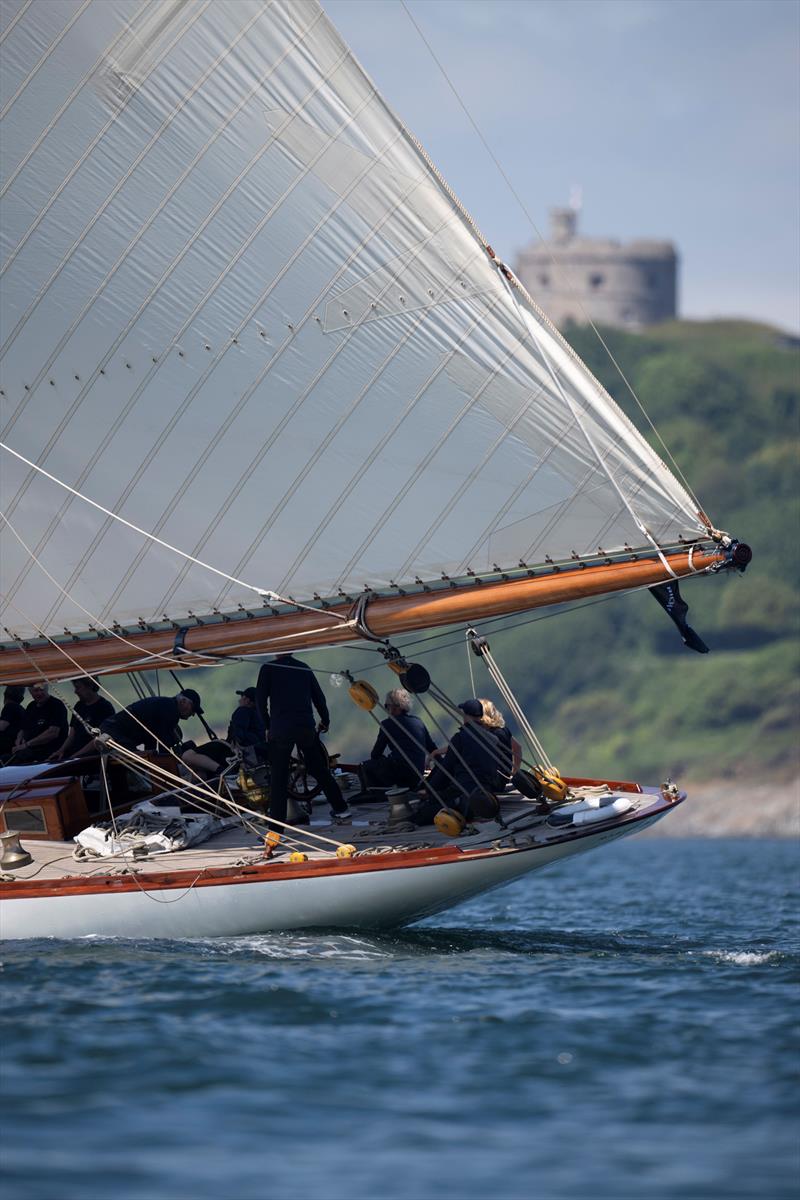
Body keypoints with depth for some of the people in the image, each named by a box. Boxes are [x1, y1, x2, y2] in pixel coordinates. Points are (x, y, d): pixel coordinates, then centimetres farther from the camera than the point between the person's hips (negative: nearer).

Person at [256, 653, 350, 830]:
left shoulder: (268, 669, 0)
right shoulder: (304, 668, 11)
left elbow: (260, 699, -2)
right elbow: (319, 696, 13)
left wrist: (267, 725, 9)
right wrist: (325, 720, 27)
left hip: (280, 729, -3)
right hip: (306, 727, 3)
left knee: (279, 780, -1)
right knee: (320, 770, 18)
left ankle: (276, 830, -5)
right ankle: (341, 809, 25)